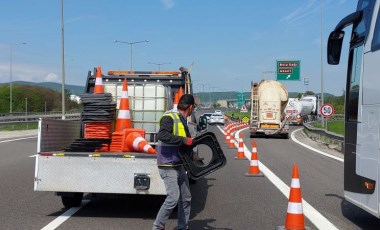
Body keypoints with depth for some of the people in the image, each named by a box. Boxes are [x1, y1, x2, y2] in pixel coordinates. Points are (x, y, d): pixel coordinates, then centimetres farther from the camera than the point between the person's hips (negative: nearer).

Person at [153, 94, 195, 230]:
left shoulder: (182, 120, 15)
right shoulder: (170, 117, -14)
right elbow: (162, 135, -31)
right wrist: (184, 140, -30)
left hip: (179, 166, 9)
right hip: (168, 166, -9)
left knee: (186, 198, 12)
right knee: (173, 198, -14)